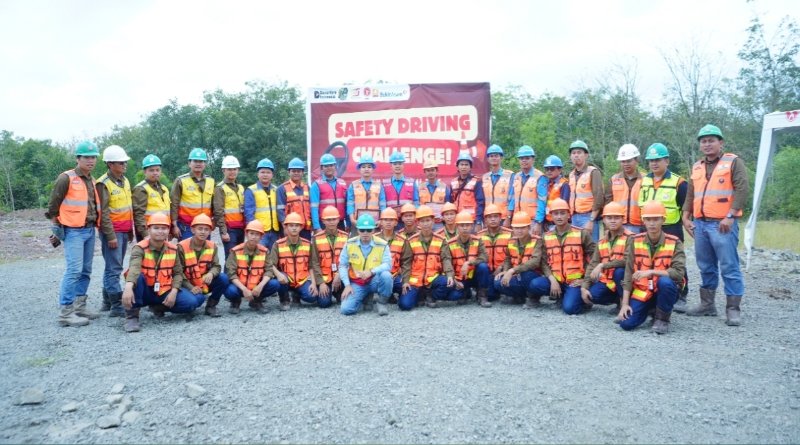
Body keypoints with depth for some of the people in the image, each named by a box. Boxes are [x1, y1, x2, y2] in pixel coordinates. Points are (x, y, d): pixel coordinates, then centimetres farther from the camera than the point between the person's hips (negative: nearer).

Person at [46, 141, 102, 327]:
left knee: (86, 270, 10)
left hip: (89, 230, 8)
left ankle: (79, 306, 19)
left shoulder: (91, 180, 14)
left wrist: (93, 224, 12)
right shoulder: (66, 178, -9)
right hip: (73, 231, -8)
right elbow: (54, 204, -6)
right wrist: (57, 226, -3)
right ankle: (66, 312, -7)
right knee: (74, 270, -11)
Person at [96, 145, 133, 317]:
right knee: (113, 269, -7)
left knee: (114, 267, 14)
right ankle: (117, 306, -5)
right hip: (112, 231, -8)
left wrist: (130, 230, 20)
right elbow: (103, 212, -14)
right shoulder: (103, 184, -11)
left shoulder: (125, 181, 13)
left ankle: (107, 302, 23)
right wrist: (111, 235, -16)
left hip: (124, 231, 8)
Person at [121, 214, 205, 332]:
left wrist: (173, 292, -13)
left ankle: (159, 307, 11)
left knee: (191, 302, -16)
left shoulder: (173, 249, 1)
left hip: (164, 292, 4)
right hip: (145, 292, -4)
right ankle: (131, 315, -21)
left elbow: (178, 273, 4)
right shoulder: (140, 248, -16)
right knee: (137, 277, -36)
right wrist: (128, 287, -54)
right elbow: (134, 268, -35)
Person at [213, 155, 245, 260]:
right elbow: (218, 212, -11)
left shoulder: (241, 188, 17)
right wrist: (223, 231, -16)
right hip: (229, 229, -7)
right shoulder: (220, 188, -4)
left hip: (241, 228, 7)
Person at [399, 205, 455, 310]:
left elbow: (446, 259, -4)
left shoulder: (440, 240, 4)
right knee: (405, 304, -19)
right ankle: (418, 294, 16)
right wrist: (405, 281, -7)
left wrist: (449, 275, -22)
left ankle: (430, 296, 1)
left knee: (447, 283, -31)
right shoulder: (411, 241, 3)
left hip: (433, 278, 1)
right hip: (415, 280, -1)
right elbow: (406, 262, 4)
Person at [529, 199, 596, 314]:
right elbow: (544, 262, 2)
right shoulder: (546, 237, 7)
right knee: (535, 285, -25)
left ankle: (580, 297, 11)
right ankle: (560, 296, 4)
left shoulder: (582, 233, 0)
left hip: (575, 281, -3)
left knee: (569, 308, -25)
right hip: (555, 279, 3)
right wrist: (552, 280, -13)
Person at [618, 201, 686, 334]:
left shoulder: (674, 243, -9)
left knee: (665, 282, -36)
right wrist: (625, 303, -8)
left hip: (665, 291, -2)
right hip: (641, 292, 2)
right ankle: (651, 310, 19)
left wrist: (651, 272, -31)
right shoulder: (635, 241, -3)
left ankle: (662, 319, -9)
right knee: (626, 323, -15)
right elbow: (629, 274, -3)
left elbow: (678, 273, -19)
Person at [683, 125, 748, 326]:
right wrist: (686, 217, 11)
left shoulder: (733, 162, -1)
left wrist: (730, 216, -18)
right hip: (700, 224, 6)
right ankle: (707, 304, 22)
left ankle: (733, 309, 1)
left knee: (729, 267, -5)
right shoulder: (697, 167, 17)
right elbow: (690, 194, 20)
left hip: (723, 224, -6)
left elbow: (742, 189, -11)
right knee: (706, 267, 13)